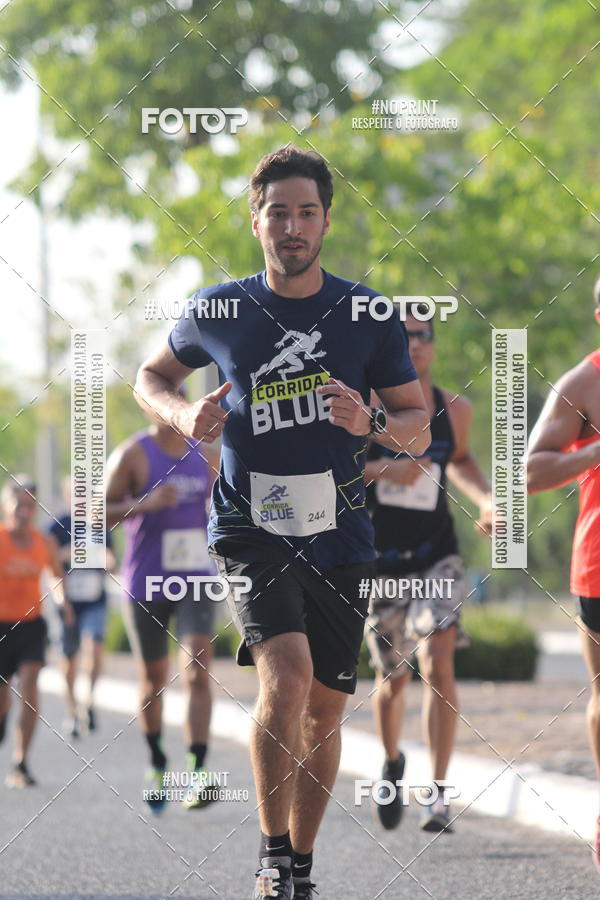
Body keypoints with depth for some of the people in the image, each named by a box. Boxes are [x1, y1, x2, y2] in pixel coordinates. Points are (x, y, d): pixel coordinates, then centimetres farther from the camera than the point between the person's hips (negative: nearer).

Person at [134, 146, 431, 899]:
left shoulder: (368, 315, 1)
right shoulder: (219, 312, 0)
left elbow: (419, 428, 6)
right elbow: (151, 377, 17)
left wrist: (371, 422, -16)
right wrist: (186, 417, -5)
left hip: (339, 537, 2)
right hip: (250, 529, -2)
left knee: (324, 708, 9)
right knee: (285, 680, -23)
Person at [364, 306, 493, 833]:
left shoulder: (454, 410, 2)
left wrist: (486, 501, 6)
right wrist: (383, 469, -26)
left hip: (436, 559, 1)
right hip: (380, 564, -1)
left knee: (438, 665, -19)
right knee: (393, 681, 10)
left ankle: (439, 795, -18)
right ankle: (392, 764, 41)